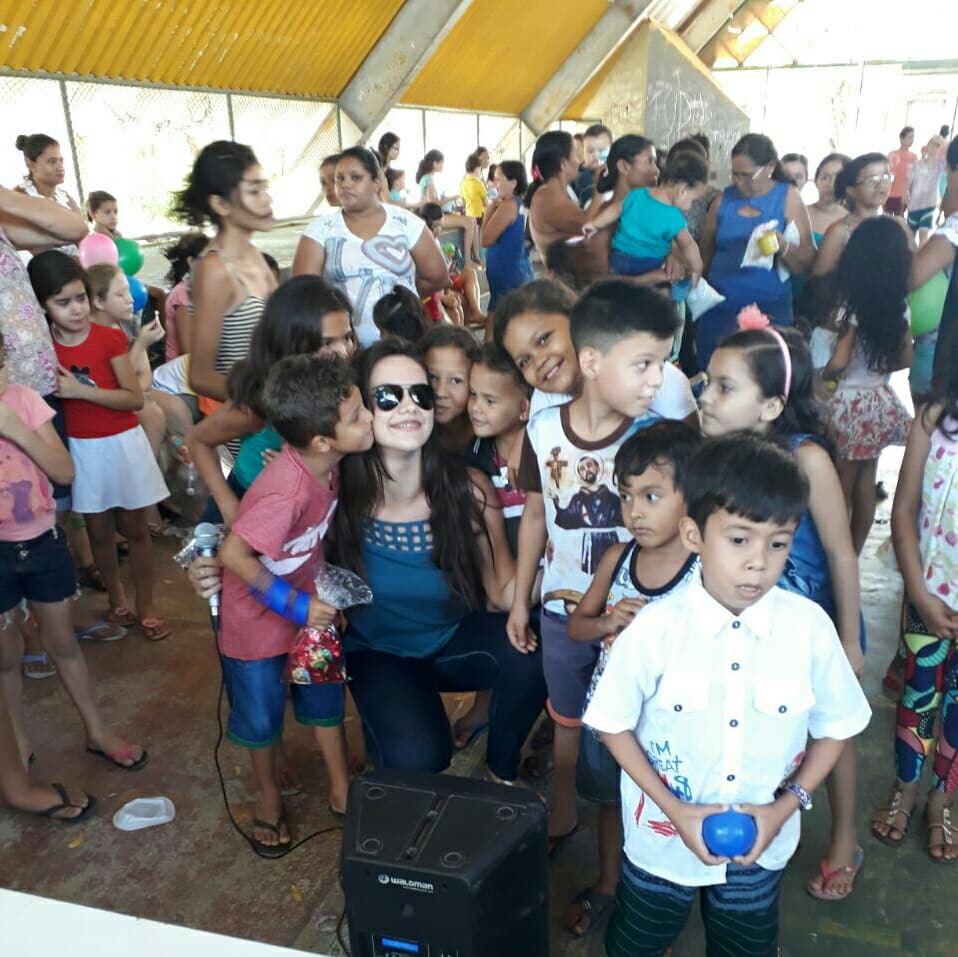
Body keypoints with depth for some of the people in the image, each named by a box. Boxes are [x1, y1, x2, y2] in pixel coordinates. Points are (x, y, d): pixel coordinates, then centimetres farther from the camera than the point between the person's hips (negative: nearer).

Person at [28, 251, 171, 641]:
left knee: (134, 528, 8)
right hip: (80, 449, 2)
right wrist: (54, 389, -16)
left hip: (122, 444, -2)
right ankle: (116, 599, 34)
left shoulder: (110, 338, -11)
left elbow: (135, 398, -14)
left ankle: (146, 606, 21)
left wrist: (80, 390, -22)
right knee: (98, 531, 14)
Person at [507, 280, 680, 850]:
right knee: (567, 718, 22)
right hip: (561, 608, 3)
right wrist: (520, 599, 7)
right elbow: (536, 515, 2)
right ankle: (564, 811, 46)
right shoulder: (543, 430, -11)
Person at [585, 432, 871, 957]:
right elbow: (613, 725, -11)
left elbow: (834, 728, -3)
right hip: (662, 838, -1)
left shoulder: (809, 627, -18)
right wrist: (674, 810, -16)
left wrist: (785, 806, -12)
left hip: (760, 845, 1)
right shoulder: (655, 628, -22)